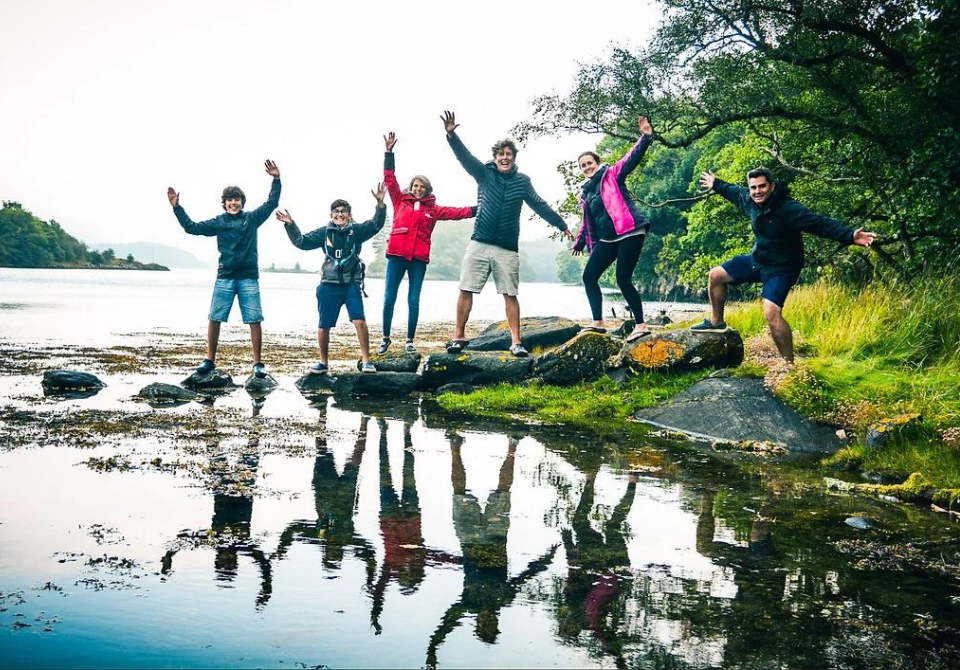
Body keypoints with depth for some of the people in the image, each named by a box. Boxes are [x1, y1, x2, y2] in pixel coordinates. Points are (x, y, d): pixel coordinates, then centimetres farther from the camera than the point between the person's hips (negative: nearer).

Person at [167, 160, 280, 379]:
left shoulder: (252, 218, 5)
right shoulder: (218, 222, 7)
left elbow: (272, 203, 2)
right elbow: (192, 227, 8)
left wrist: (276, 180, -9)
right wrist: (177, 207, 3)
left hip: (249, 278, -1)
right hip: (224, 278, 1)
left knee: (254, 320, -3)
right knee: (215, 319, 1)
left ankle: (258, 363, 3)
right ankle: (209, 360, 13)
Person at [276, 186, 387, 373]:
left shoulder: (357, 230, 1)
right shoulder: (324, 232, 4)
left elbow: (376, 225, -11)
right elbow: (302, 242, 4)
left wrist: (380, 204, -25)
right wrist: (290, 225, -8)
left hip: (352, 285, -1)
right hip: (329, 286, 1)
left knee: (360, 321, -13)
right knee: (324, 326, 7)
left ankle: (366, 361, -5)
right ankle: (323, 363, 22)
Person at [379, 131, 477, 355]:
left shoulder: (433, 209, 11)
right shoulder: (400, 200, 9)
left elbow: (454, 212, 7)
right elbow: (389, 179, 5)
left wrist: (475, 210, -5)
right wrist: (389, 152, -1)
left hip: (419, 259, 1)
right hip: (396, 255, -1)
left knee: (413, 300, 3)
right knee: (389, 297, 0)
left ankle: (410, 341, 11)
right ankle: (386, 338, 8)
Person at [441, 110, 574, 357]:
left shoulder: (522, 181, 7)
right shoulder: (484, 173, 3)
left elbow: (540, 205, 15)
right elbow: (465, 156, -12)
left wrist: (562, 225, 19)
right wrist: (451, 135, -30)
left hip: (508, 249, 1)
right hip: (479, 244, 0)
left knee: (510, 295, 0)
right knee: (466, 290, -2)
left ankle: (516, 342, 4)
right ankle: (459, 336, 7)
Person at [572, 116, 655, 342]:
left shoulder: (612, 175, 2)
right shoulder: (585, 193, 20)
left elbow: (631, 158, -11)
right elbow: (587, 221, 29)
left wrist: (645, 137, -24)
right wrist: (580, 242, 33)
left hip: (629, 233, -8)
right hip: (607, 240, 8)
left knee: (623, 279, -13)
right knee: (589, 276, -1)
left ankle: (641, 325, -6)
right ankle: (598, 322, 3)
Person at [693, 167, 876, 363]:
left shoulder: (788, 208, -27)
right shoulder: (749, 200, -5)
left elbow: (820, 223, -36)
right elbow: (735, 192, 20)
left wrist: (850, 235, -48)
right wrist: (716, 184, 37)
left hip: (781, 268, -8)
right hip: (757, 259, 8)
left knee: (771, 313, -25)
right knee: (716, 275, 15)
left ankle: (789, 364, -16)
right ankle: (716, 322, 36)